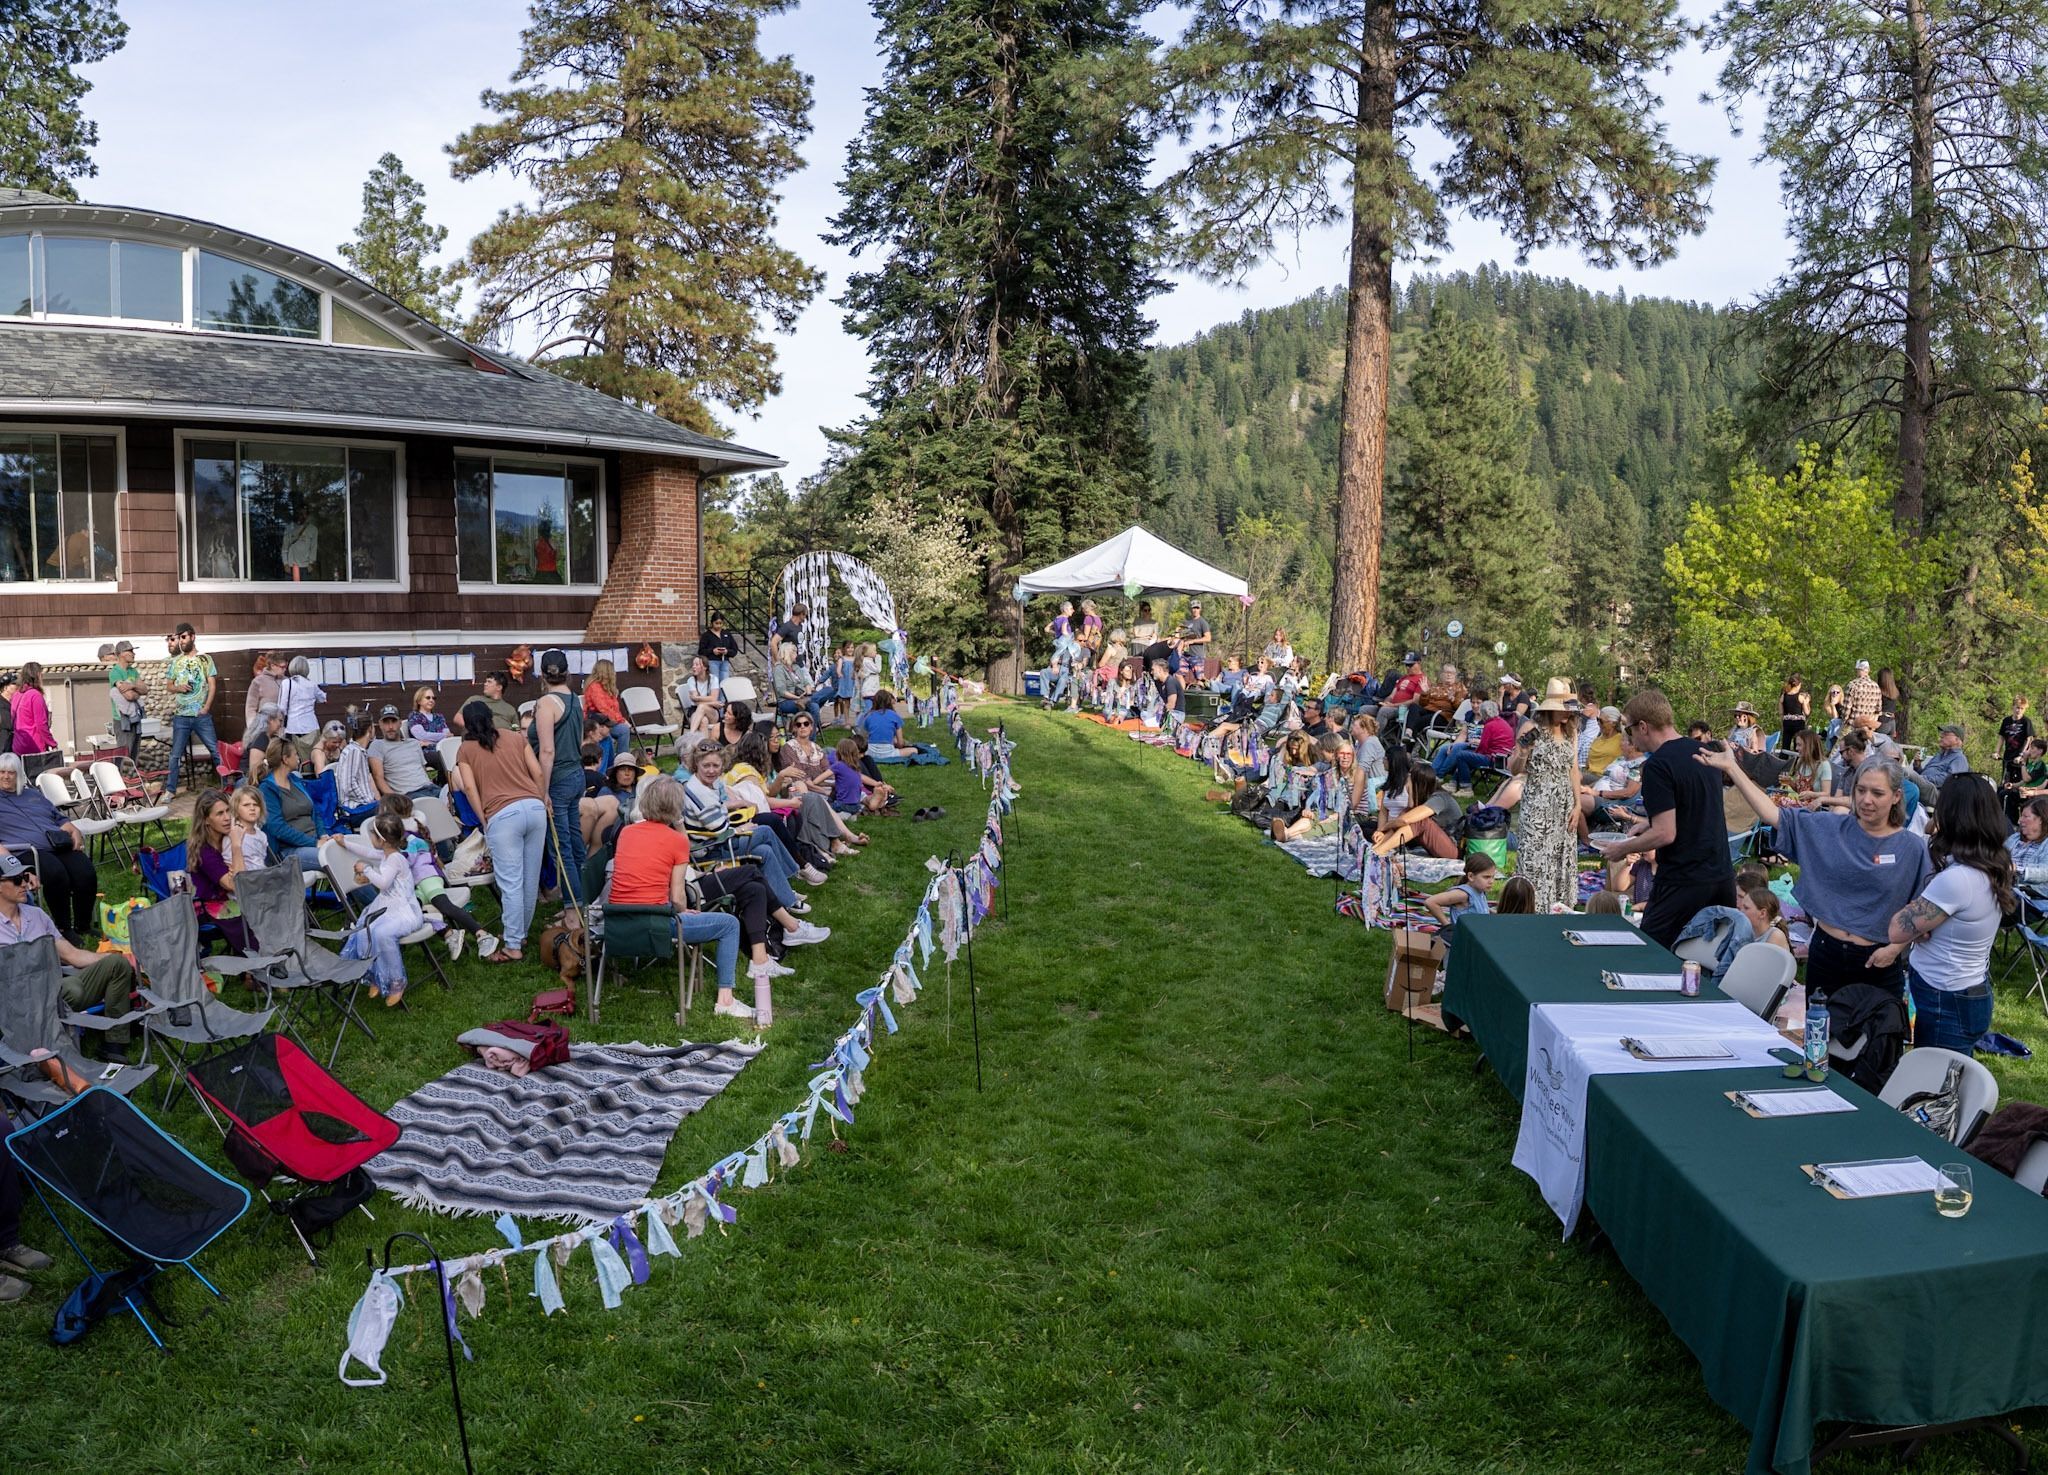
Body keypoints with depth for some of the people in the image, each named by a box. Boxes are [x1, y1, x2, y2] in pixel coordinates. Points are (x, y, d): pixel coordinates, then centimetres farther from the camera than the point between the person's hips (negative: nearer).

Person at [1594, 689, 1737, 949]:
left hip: (1683, 883, -8)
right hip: (1723, 877, 8)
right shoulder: (1703, 751, 8)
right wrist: (1652, 821, 18)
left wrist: (1623, 849, -7)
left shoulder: (1658, 765, -16)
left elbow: (1665, 834, -21)